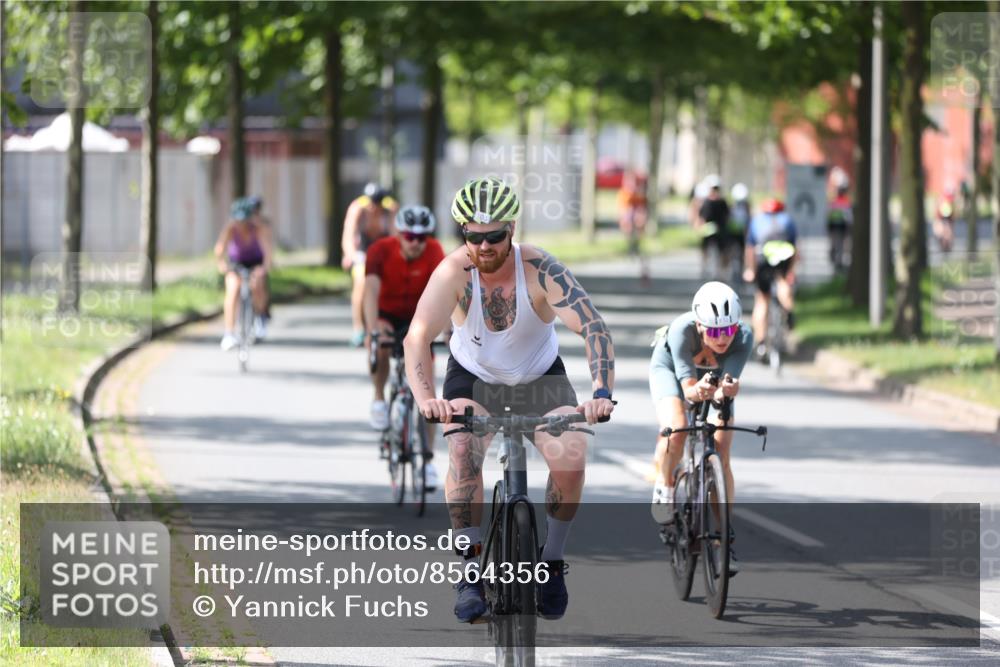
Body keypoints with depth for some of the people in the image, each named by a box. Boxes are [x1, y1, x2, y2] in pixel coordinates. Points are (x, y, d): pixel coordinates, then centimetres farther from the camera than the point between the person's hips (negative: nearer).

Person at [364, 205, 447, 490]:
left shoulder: (433, 252, -24)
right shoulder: (381, 251, -25)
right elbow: (371, 290, -36)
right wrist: (373, 327, -53)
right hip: (387, 315, -1)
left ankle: (428, 460, -4)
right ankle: (379, 400, -8)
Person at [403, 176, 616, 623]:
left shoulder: (540, 270, -29)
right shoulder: (453, 272, -27)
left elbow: (593, 326, -36)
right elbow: (418, 336, -37)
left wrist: (602, 393, -52)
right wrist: (425, 398, -55)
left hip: (540, 379, 0)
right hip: (472, 379, 0)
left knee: (571, 458, -21)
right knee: (464, 452, -28)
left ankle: (552, 561, 2)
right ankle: (471, 569, -17)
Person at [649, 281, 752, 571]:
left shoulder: (743, 337, -35)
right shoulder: (682, 331, -40)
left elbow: (730, 380, -44)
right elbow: (688, 386, -44)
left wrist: (727, 388, -67)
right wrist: (698, 391, -66)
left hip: (716, 376, 2)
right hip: (670, 368, -2)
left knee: (721, 457, -11)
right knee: (675, 428, -32)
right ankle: (665, 485, -2)